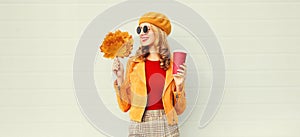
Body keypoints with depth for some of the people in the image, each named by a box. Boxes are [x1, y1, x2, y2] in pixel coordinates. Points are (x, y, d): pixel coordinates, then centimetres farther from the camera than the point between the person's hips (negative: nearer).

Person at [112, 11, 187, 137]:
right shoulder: (133, 63, 2)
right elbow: (125, 105, 1)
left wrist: (179, 86, -12)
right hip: (139, 127, 1)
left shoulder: (173, 65, 0)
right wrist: (120, 77, -7)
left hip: (167, 127, 0)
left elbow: (179, 109, 2)